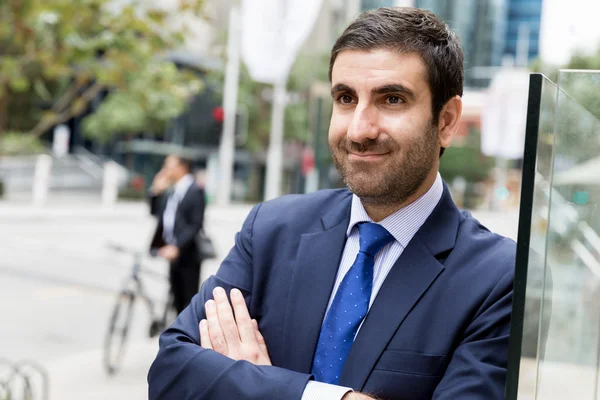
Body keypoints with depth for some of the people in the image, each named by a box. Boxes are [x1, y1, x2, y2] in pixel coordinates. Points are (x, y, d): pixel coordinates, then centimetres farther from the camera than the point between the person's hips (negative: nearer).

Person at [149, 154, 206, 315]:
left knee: (189, 301, -3)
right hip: (173, 254, 8)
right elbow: (155, 212, 16)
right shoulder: (173, 192, 13)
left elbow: (196, 225, -17)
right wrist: (156, 191, 4)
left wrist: (177, 247, -24)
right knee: (178, 302, 13)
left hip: (187, 256, -8)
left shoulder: (195, 191, -11)